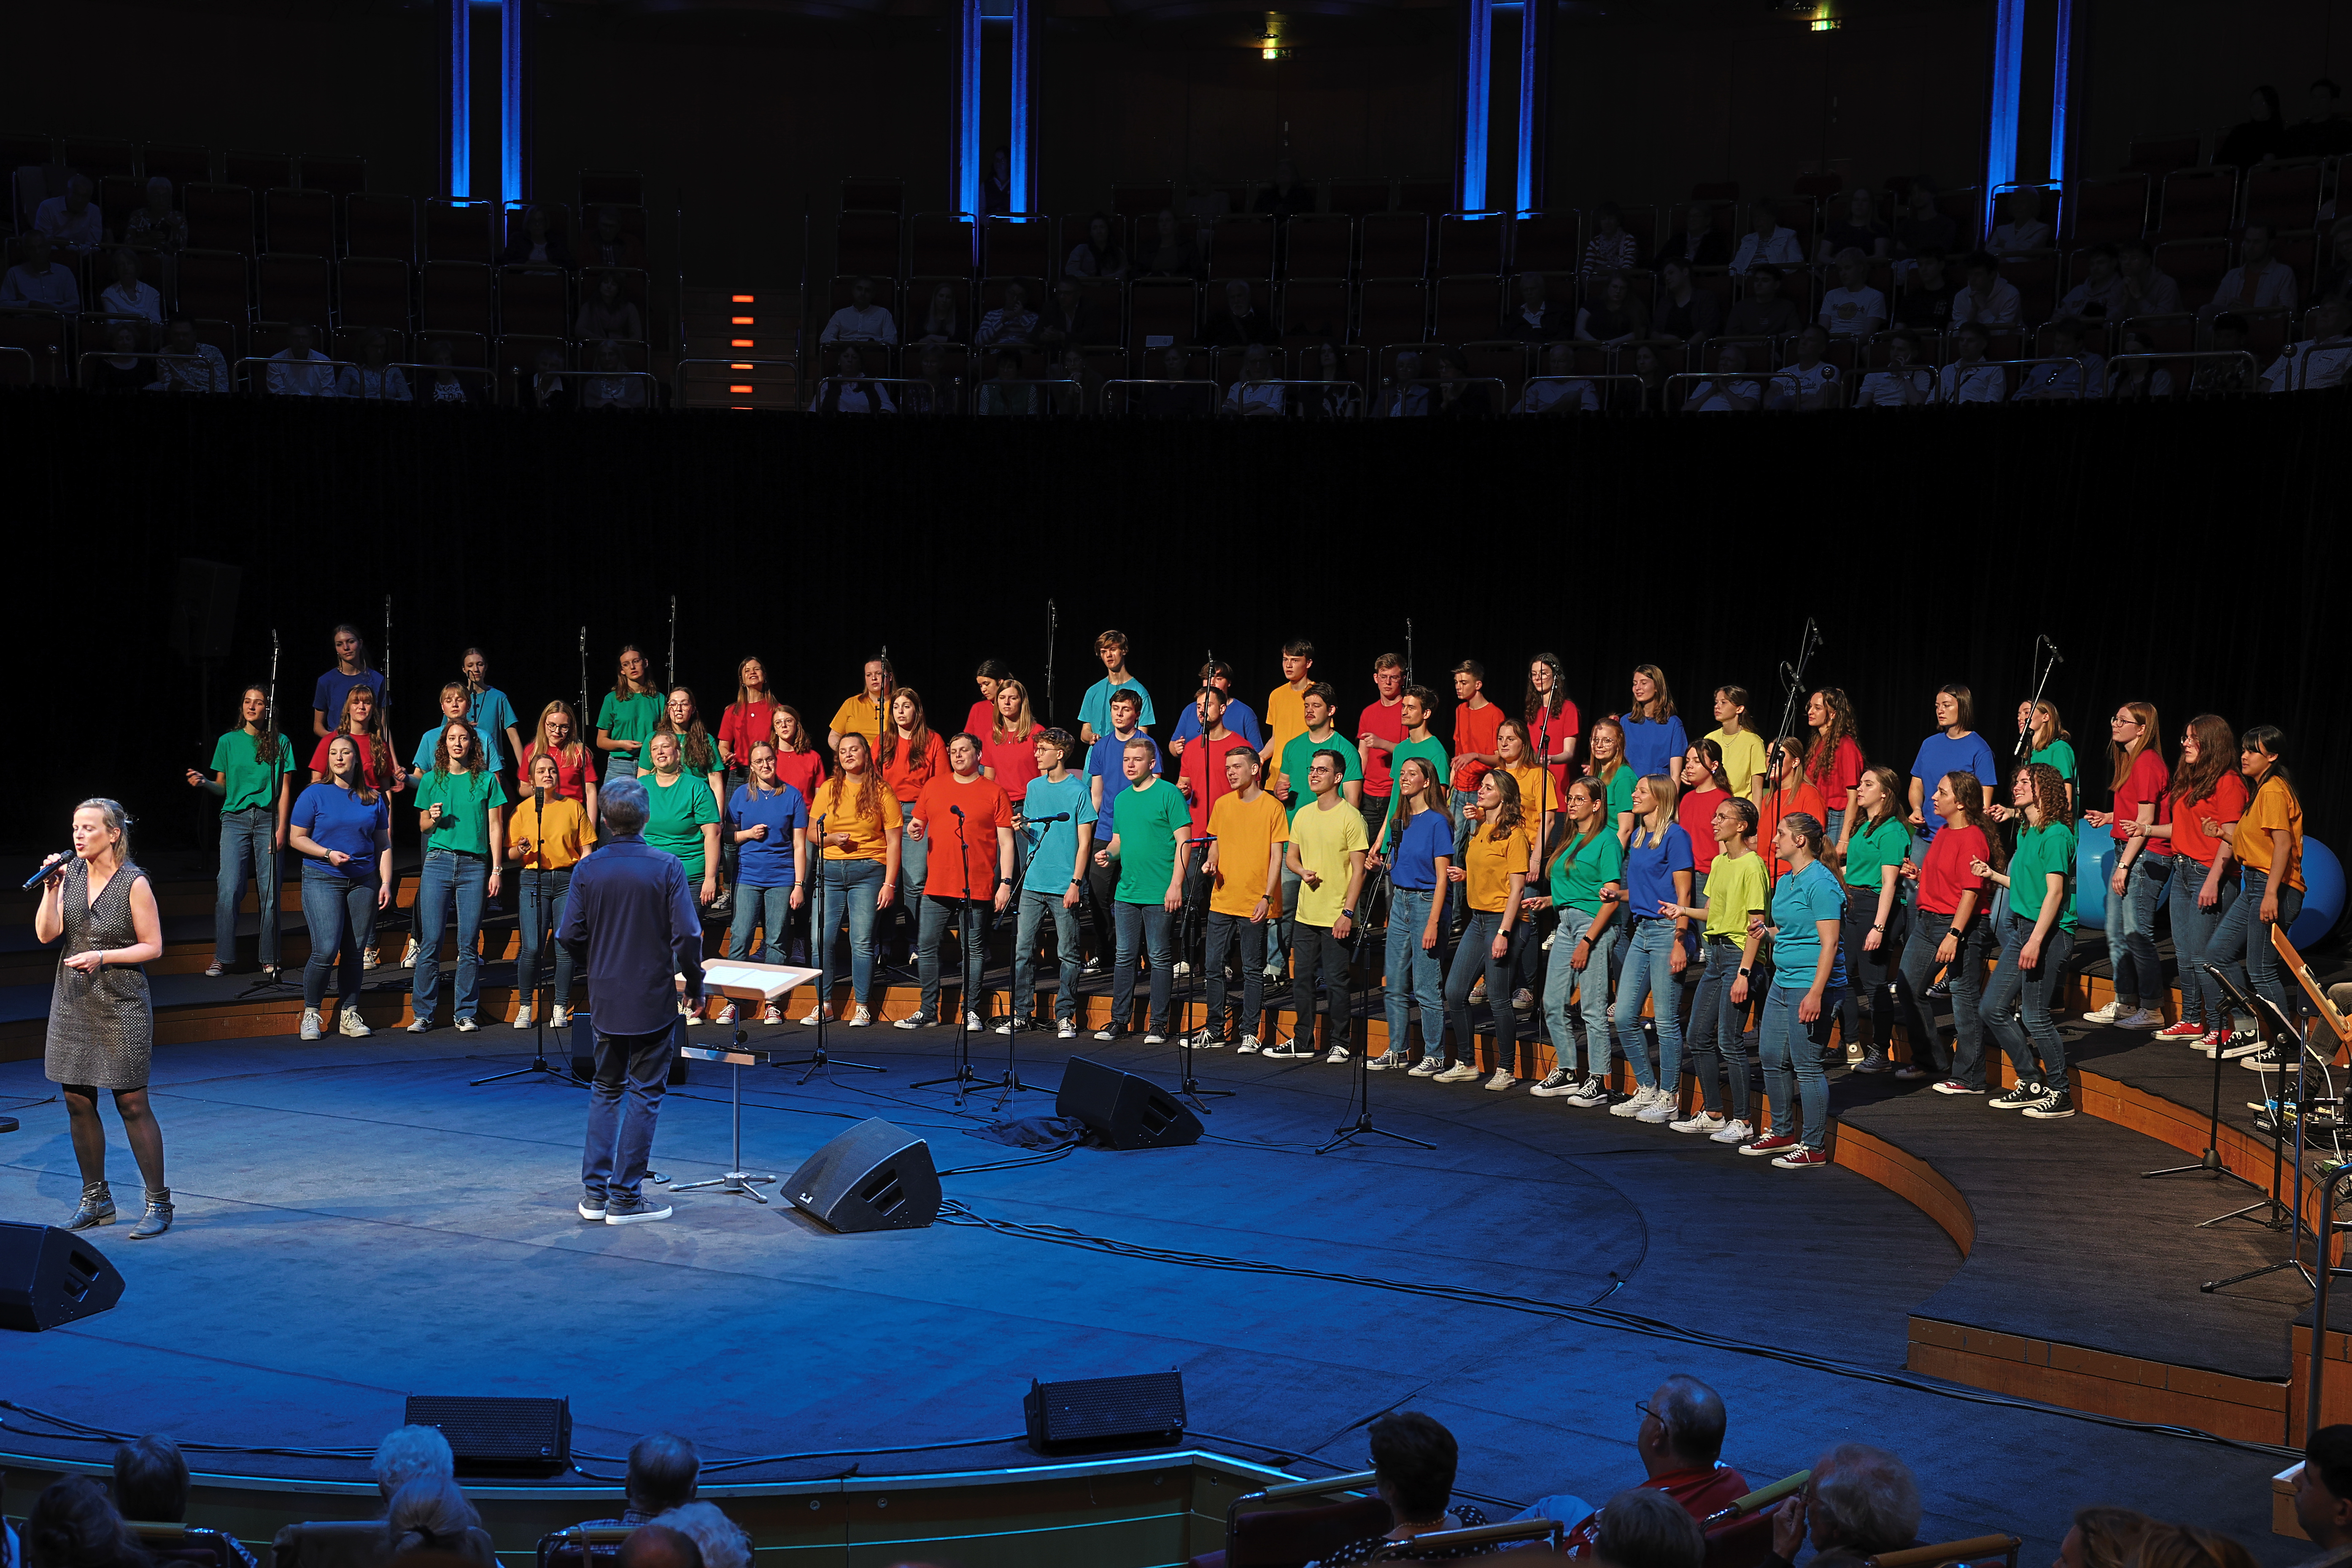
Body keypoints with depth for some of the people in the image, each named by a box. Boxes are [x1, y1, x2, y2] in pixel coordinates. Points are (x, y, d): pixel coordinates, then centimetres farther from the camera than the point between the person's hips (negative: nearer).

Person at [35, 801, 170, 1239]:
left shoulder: (134, 883, -10)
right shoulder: (71, 872, 4)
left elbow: (153, 947, -8)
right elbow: (47, 934, -1)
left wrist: (102, 956, -18)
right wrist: (51, 888, -12)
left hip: (120, 1005, -5)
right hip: (73, 1002, 6)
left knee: (132, 1104, -4)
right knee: (78, 1103, 8)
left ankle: (158, 1204, 4)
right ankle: (96, 1200, 22)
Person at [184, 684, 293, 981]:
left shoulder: (281, 743, 7)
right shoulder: (228, 742, 11)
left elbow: (285, 790, 6)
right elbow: (222, 787, 13)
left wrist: (281, 829, -3)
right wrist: (203, 783, -8)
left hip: (268, 819, -1)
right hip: (235, 819, 1)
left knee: (269, 892, -4)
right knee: (228, 889, -9)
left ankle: (269, 958, 4)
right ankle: (222, 957, -3)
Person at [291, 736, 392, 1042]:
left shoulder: (374, 799, 10)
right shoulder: (314, 795, 2)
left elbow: (383, 844, 13)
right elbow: (296, 838, 2)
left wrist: (386, 883, 4)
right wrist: (328, 853, -13)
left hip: (363, 882, 3)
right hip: (322, 879, -3)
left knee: (356, 952, 2)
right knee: (326, 950, -13)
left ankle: (349, 1015, 12)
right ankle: (310, 1013, 3)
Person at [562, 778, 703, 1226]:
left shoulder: (588, 869, -4)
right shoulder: (666, 867, -12)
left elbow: (570, 936, -3)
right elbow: (688, 935, -15)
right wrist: (694, 983, 1)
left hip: (606, 999, 3)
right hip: (654, 1000, -3)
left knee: (606, 1089, 17)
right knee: (644, 1095, 5)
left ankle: (595, 1192, 16)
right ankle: (626, 1198, 5)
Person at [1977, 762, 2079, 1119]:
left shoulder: (2056, 835, -12)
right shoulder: (2026, 833, 15)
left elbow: (2054, 892, -18)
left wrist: (2036, 941, -23)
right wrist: (1993, 875, 17)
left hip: (2050, 932, -10)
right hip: (2023, 928, 10)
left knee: (2036, 1016, -7)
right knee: (1994, 1009, 9)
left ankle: (2059, 1094, 5)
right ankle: (2031, 1083, 20)